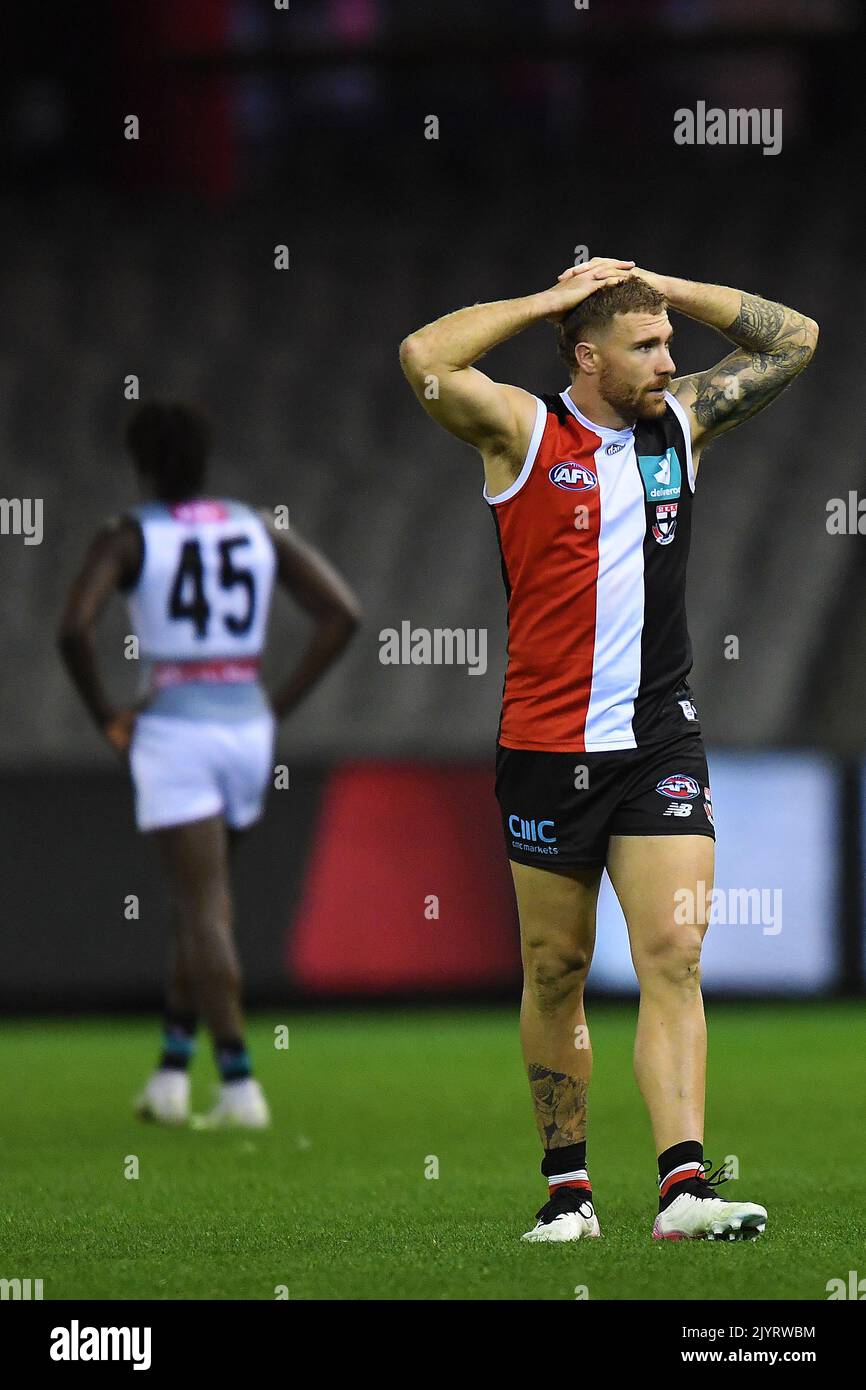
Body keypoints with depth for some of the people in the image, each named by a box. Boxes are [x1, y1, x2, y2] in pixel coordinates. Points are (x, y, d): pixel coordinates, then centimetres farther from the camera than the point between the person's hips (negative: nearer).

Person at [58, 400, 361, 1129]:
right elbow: (343, 613, 3)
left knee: (204, 909, -6)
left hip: (173, 731, -4)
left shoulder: (127, 539, -3)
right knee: (202, 898, 20)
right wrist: (281, 705, 6)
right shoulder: (261, 531, 9)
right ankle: (174, 1067, 19)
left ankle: (240, 1085, -14)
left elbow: (74, 629, -18)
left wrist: (108, 717, -5)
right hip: (247, 727, 4)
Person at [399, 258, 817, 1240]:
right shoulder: (525, 432, -4)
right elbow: (423, 358, -20)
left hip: (660, 742, 3)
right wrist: (549, 299, -10)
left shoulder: (681, 423, 9)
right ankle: (566, 1183, 17)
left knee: (674, 957, -10)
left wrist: (663, 288, 6)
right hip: (548, 745, -2)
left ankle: (685, 1184, -19)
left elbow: (794, 339, 16)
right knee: (555, 972, 6)